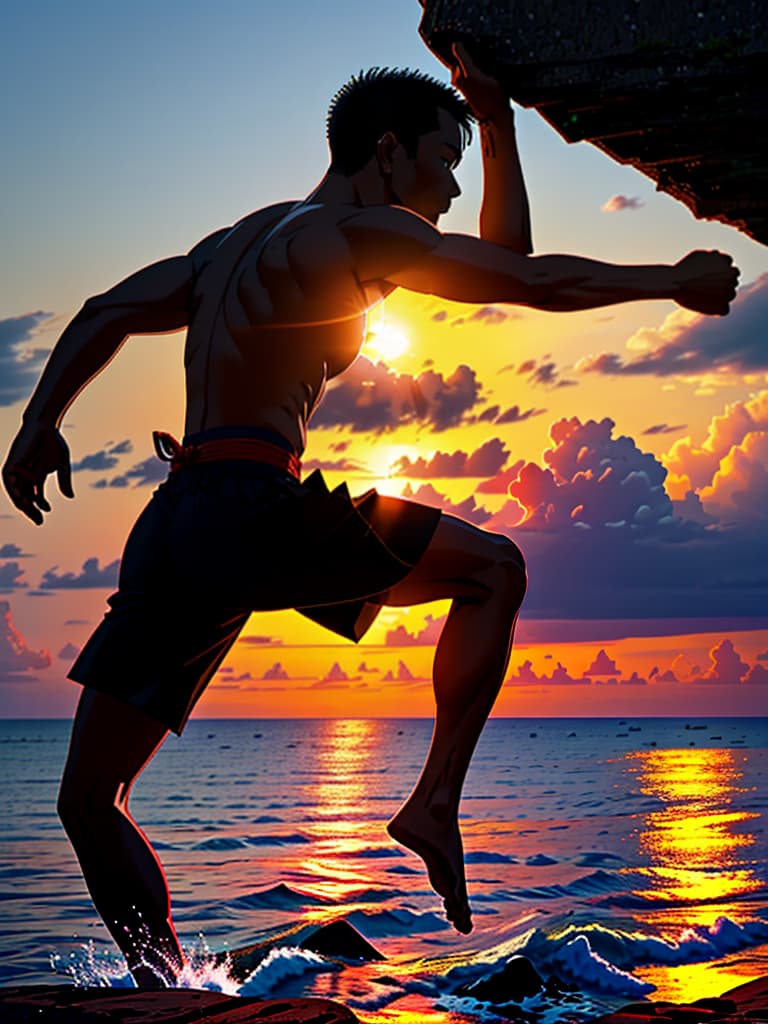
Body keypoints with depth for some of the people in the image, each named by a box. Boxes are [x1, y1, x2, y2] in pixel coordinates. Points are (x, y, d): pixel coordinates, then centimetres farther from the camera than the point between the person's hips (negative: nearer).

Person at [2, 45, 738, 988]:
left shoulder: (234, 243, 28)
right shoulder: (356, 230, 2)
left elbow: (107, 313, 32)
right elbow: (531, 279, 2)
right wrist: (673, 282, 12)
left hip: (175, 528, 8)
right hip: (254, 506, -8)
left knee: (87, 798, 16)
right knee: (493, 570, 6)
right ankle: (435, 804, -2)